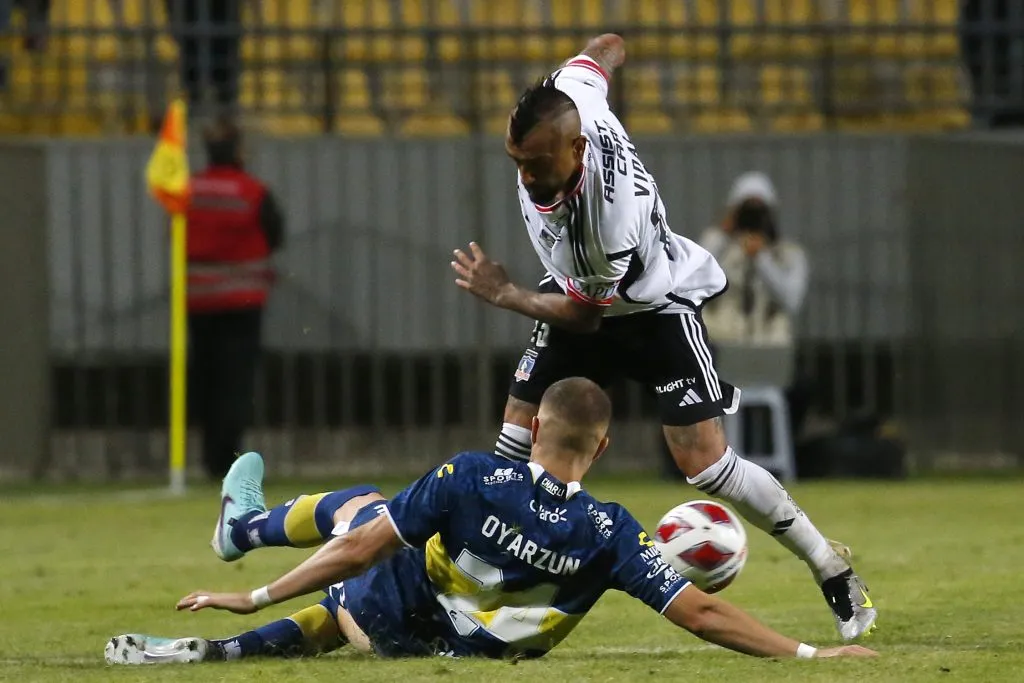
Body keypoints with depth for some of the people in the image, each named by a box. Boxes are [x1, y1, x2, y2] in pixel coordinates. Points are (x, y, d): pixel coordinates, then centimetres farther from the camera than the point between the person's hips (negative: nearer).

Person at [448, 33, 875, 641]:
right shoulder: (567, 100, -28)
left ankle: (832, 569, 6)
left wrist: (503, 294, -15)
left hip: (658, 306, -7)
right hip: (579, 287, 7)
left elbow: (584, 314, -25)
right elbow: (608, 47, -3)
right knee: (516, 442, -1)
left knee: (705, 463, -11)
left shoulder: (612, 218, -43)